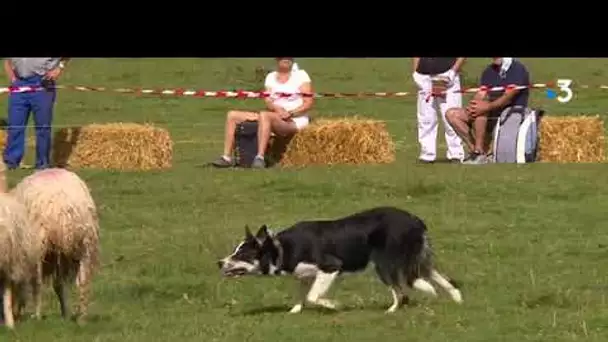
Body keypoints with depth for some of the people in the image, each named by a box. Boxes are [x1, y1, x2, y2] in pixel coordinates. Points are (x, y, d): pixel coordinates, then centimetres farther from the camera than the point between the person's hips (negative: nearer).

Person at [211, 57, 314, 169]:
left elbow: (308, 103, -5)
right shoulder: (271, 77, 17)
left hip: (296, 120, -6)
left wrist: (290, 113, -20)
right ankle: (227, 157, -14)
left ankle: (260, 157, -44)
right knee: (232, 115, -5)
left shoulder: (301, 75, 3)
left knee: (264, 115, -38)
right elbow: (268, 101, 5)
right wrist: (276, 108, -18)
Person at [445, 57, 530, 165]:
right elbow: (480, 96, 2)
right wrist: (472, 106, -21)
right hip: (492, 116, 7)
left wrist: (487, 107, -33)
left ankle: (480, 154, -33)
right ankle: (474, 149, -13)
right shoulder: (488, 71, 14)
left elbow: (507, 97, -20)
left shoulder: (518, 70, -7)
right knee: (452, 114, -4)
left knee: (481, 111, -34)